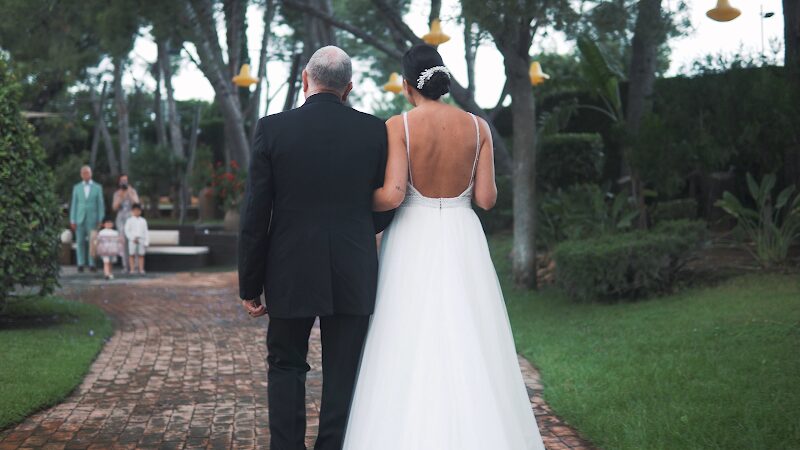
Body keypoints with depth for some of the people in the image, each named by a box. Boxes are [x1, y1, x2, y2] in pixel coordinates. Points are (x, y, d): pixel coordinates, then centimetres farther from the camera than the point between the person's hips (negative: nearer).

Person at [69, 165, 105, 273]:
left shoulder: (97, 188, 4)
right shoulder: (76, 188, 8)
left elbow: (100, 204, 3)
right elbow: (74, 204, 7)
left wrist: (100, 220, -4)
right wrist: (72, 220, 1)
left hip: (92, 219, -1)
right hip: (80, 219, 1)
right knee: (80, 242, 0)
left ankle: (92, 264, 1)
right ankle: (81, 264, 3)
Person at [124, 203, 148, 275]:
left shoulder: (143, 221, 10)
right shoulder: (129, 220, 2)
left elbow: (145, 231, 10)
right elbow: (127, 231, -3)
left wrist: (146, 242, 4)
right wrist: (133, 238, -13)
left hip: (141, 240, 2)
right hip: (132, 240, -2)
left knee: (141, 255, 3)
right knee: (132, 255, -1)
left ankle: (141, 270, 5)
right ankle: (132, 270, 2)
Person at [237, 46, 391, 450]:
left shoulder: (272, 129, -6)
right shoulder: (375, 131, -2)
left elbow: (254, 216, -6)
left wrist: (250, 285, 2)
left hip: (291, 276, -1)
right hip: (354, 278, 1)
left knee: (286, 366, 16)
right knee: (342, 375, 9)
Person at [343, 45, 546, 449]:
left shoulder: (399, 126, -7)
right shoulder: (477, 126, 1)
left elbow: (392, 196, -15)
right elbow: (486, 198, -2)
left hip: (413, 242, -2)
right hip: (461, 243, 2)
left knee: (409, 352, 3)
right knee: (467, 350, 8)